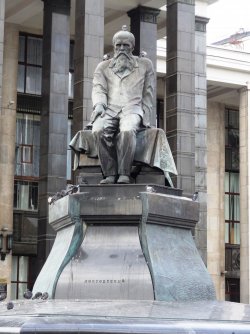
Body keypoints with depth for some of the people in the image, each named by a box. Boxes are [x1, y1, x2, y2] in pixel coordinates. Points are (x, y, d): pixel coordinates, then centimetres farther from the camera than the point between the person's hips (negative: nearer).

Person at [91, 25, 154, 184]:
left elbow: (148, 94, 14)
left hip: (132, 109, -2)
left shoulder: (145, 65, 18)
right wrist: (99, 104, -14)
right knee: (99, 131, -34)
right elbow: (98, 89, 9)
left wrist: (144, 117, 1)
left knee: (127, 130, -39)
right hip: (109, 110, 2)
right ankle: (110, 174, -33)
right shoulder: (103, 67, 22)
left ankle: (124, 174, -36)